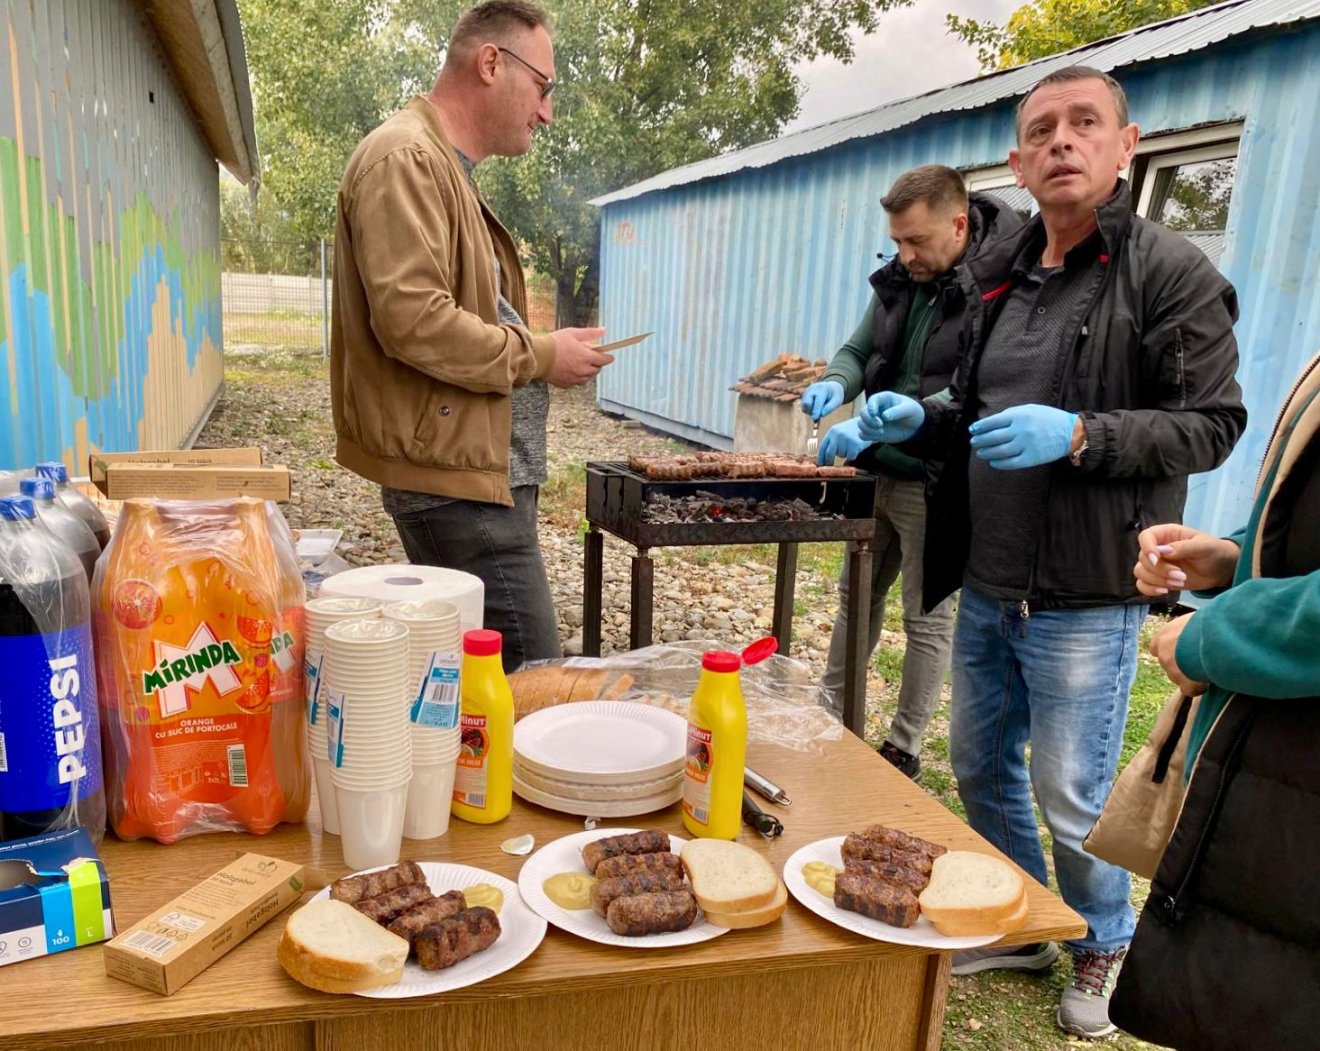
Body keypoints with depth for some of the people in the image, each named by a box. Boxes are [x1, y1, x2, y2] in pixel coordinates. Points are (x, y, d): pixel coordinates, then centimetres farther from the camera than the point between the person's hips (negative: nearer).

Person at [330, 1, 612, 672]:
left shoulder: (446, 167, 21)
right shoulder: (405, 158, -11)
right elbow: (412, 319, -23)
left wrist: (540, 354, 13)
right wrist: (538, 355, -12)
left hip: (480, 465, 10)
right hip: (455, 471, -10)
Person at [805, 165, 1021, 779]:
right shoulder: (899, 280, 5)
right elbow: (858, 350, 14)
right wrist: (837, 382, -9)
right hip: (878, 474, 8)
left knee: (927, 618, 7)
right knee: (857, 595, 18)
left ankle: (904, 749, 21)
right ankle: (829, 713, 35)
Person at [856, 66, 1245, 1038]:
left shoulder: (1171, 273, -9)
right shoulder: (1000, 275, 11)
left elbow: (1211, 426, -12)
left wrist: (1079, 436, -25)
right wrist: (920, 419, 1)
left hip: (1084, 596, -6)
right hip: (985, 585, 7)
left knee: (1071, 796, 5)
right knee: (980, 767, 17)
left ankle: (1103, 949, 34)